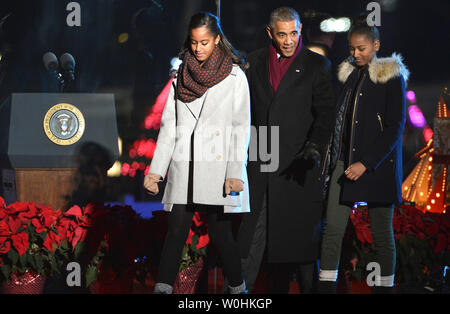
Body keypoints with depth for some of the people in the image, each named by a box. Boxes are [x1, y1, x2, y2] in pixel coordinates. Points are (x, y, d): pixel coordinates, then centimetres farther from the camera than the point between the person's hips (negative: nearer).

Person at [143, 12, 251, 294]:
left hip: (217, 167, -3)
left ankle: (238, 287, 17)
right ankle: (163, 289, -5)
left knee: (220, 234, 0)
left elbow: (241, 127, -2)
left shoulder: (234, 76, 2)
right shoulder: (182, 75, 11)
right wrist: (156, 169, 6)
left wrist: (235, 173, -11)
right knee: (176, 232, -3)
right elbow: (169, 125, 13)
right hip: (184, 167, 3)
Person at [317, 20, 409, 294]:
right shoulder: (350, 74, 14)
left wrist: (366, 164, -16)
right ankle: (326, 288, -2)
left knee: (382, 233, 2)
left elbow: (395, 127, -10)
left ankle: (385, 286, 12)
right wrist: (335, 159, 11)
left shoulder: (391, 77, -5)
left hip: (378, 165, -5)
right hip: (346, 162, 5)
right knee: (333, 228, -3)